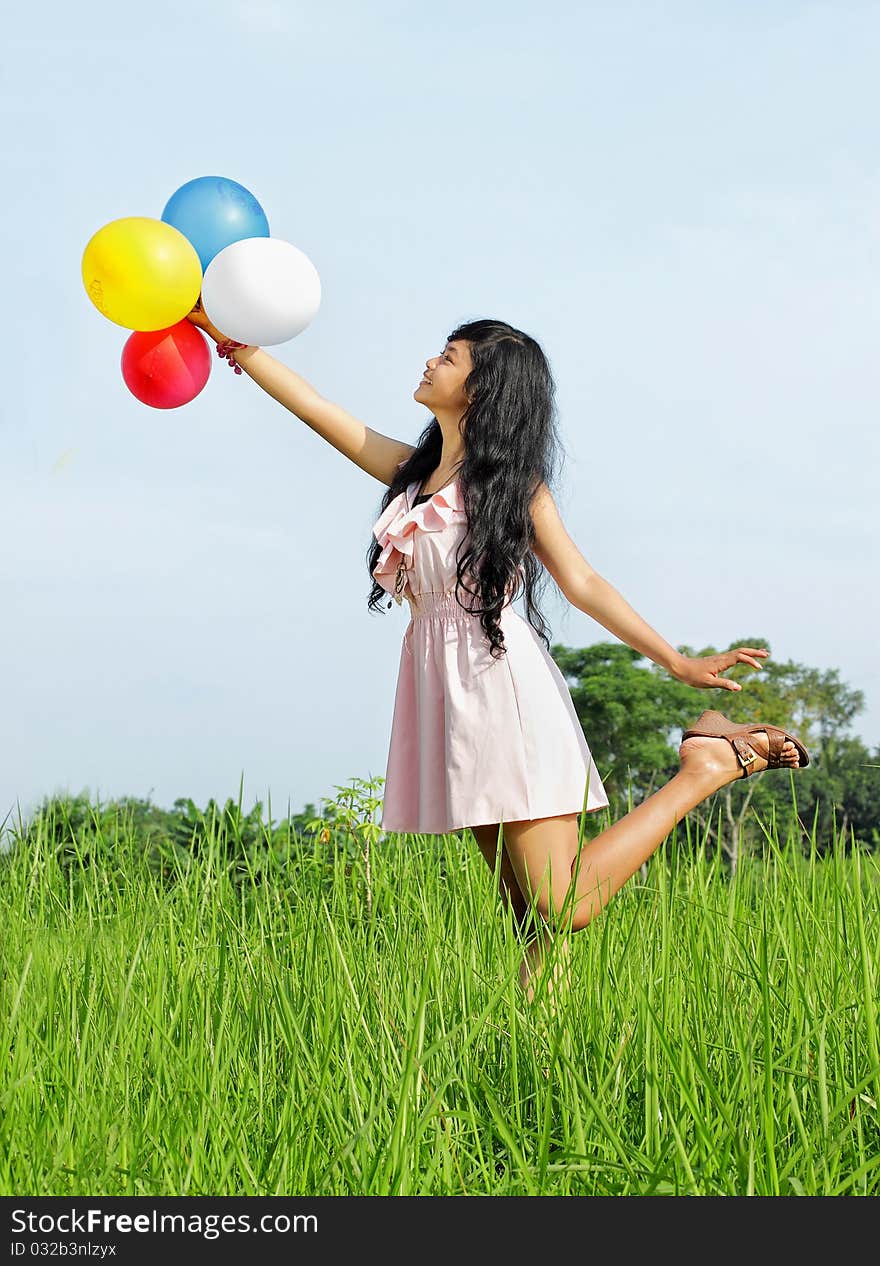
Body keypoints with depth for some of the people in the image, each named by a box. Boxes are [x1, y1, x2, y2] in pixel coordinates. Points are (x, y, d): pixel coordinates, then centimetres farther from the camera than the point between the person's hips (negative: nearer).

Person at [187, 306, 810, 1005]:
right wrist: (228, 337, 16)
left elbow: (582, 583, -2)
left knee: (563, 906, -11)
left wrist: (678, 663, -9)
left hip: (503, 685, -6)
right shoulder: (412, 470, 16)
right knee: (525, 912, 3)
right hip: (445, 690, 6)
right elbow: (314, 406, 18)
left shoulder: (513, 479, 0)